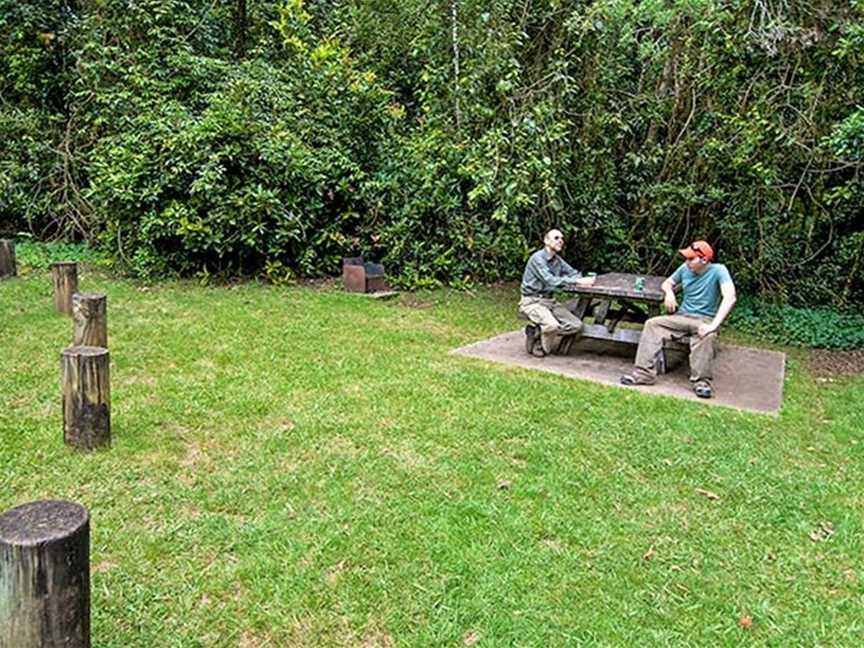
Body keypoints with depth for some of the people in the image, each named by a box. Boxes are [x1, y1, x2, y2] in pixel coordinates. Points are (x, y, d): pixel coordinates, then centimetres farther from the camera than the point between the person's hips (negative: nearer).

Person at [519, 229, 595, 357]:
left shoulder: (557, 260, 11)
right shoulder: (538, 258, -15)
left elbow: (573, 273, 11)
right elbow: (551, 281, -25)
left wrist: (584, 280, -14)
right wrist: (578, 281, -31)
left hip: (549, 301, 8)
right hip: (532, 301, -8)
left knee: (576, 325, -8)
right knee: (552, 325, -34)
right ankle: (539, 345, -3)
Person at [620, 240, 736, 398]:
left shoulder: (718, 270, -15)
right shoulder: (685, 268, 2)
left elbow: (730, 297, -28)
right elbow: (667, 283, 19)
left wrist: (713, 325, -37)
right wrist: (669, 293, -7)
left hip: (705, 320, -5)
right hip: (682, 316, 5)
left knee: (706, 336, -38)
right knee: (652, 324, -16)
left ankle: (702, 381, -27)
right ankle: (644, 373, -22)